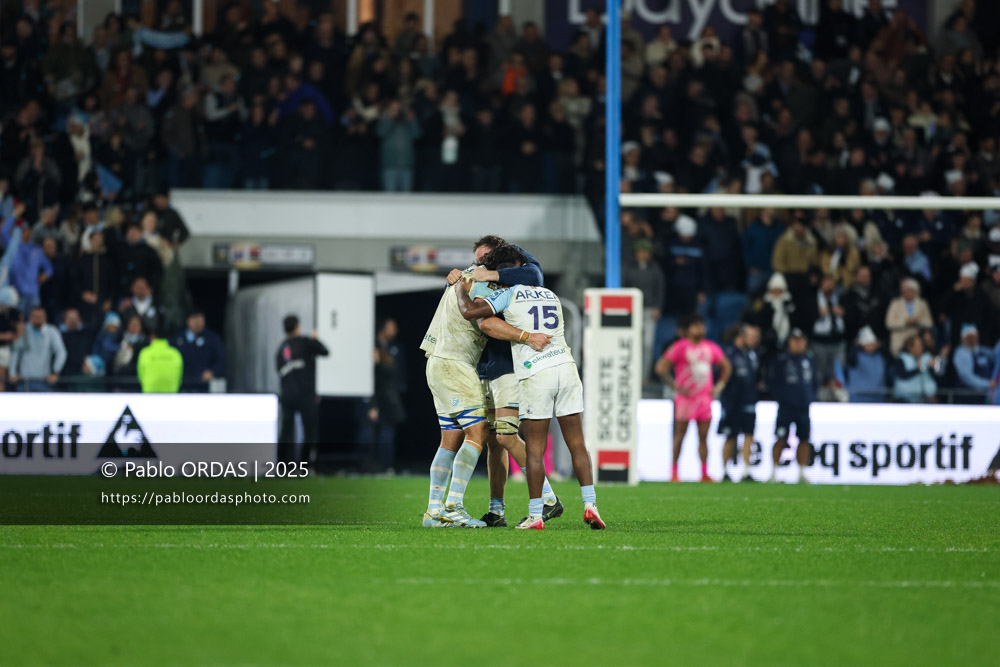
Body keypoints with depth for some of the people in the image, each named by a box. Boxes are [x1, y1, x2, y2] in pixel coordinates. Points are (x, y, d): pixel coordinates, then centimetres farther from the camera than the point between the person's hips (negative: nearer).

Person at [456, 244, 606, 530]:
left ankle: (535, 516, 3)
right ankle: (590, 505, -3)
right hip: (566, 367, 5)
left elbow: (469, 311, -7)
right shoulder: (551, 296, 20)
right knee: (577, 445, 6)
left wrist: (460, 288, 11)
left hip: (535, 375, -5)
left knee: (535, 451, 1)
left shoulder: (509, 294, 1)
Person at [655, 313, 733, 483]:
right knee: (680, 435, -3)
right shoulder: (680, 347, -7)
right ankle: (674, 473, 0)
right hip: (685, 397, -5)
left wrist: (719, 386, 12)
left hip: (705, 397, 5)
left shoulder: (711, 348, 9)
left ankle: (705, 474, 6)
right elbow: (661, 367, -10)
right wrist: (675, 386, -12)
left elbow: (726, 367, 24)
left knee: (703, 436, 5)